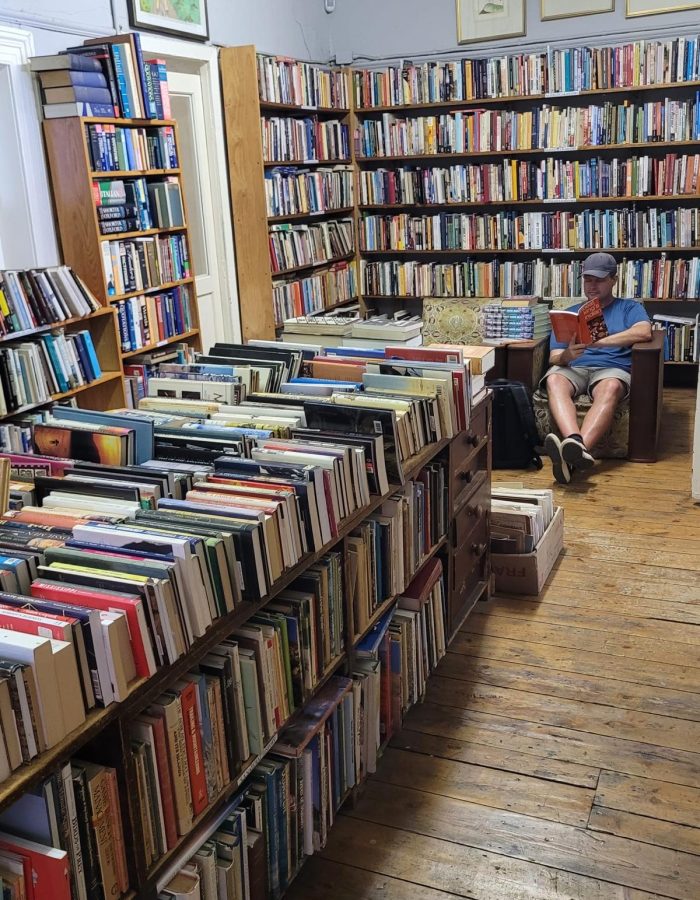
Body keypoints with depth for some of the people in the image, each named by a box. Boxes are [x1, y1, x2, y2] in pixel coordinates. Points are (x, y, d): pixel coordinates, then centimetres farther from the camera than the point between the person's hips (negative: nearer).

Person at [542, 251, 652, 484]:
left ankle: (572, 453, -59)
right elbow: (554, 358, 14)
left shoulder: (629, 308, 19)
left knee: (610, 387, -40)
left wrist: (598, 342, -16)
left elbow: (644, 332, -5)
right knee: (554, 379, -35)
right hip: (574, 368, 2)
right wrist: (566, 356, -13)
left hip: (612, 368, -2)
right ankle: (575, 442, -58)